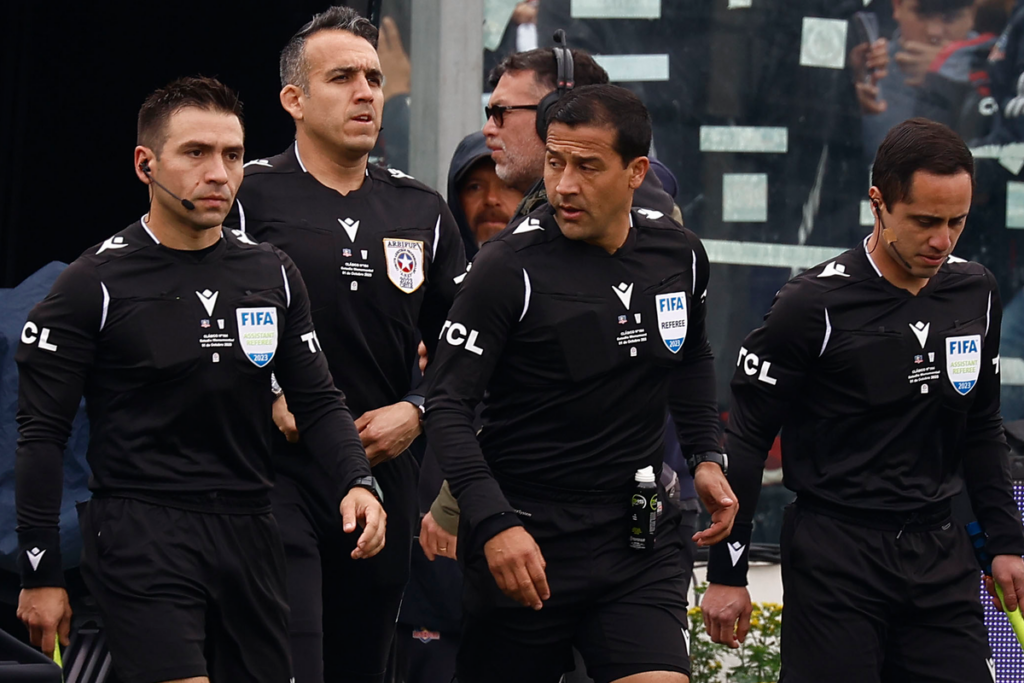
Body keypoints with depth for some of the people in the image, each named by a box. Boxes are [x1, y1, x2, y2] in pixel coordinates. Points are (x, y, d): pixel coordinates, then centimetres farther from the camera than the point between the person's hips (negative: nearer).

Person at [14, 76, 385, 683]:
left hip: (249, 535, 5)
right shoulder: (95, 285, -5)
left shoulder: (273, 275, 10)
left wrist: (356, 482, -7)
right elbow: (42, 434, -4)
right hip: (140, 535, -5)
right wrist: (41, 574, -6)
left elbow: (318, 400, 14)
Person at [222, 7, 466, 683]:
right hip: (277, 471, -5)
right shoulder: (247, 196, -3)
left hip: (386, 475, 5)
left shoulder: (422, 210, 13)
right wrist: (270, 403, -15)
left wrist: (414, 413, 0)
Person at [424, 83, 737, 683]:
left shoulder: (679, 255, 4)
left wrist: (707, 457, 15)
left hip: (642, 542, 3)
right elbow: (449, 407, -13)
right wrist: (494, 524, -24)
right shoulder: (511, 268, -12)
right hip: (526, 540, -3)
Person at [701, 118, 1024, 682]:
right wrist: (727, 574, -7)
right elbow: (745, 439, -6)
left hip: (939, 554, 5)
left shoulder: (976, 292, 7)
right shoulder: (814, 306, -10)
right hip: (835, 560, -5)